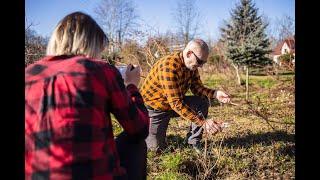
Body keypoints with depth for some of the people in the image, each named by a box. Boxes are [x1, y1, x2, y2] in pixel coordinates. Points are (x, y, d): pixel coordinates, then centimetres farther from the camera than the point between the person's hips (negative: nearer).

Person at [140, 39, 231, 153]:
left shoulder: (191, 65, -7)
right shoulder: (169, 66, -34)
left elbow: (197, 88, -4)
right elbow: (176, 103, -39)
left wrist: (215, 93, -25)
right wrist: (203, 122, -42)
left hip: (175, 102, 7)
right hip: (155, 107, -7)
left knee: (202, 102, -14)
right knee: (157, 147, -8)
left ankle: (194, 141, -1)